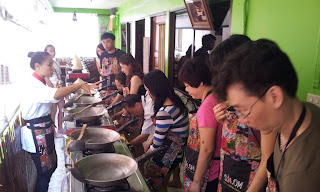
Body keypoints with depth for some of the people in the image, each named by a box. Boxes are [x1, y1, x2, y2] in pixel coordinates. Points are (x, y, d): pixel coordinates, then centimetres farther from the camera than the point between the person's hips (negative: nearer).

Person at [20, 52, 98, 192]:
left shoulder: (39, 83, 10)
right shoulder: (32, 85, -24)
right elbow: (56, 95, -43)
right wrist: (80, 85, -39)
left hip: (45, 130, 10)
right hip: (37, 134, -10)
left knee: (51, 167, 19)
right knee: (44, 172, 3)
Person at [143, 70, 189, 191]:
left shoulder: (164, 112, -27)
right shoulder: (174, 101, 1)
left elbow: (159, 139, -16)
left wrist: (149, 152, 2)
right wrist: (151, 141, 12)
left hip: (172, 152, -8)